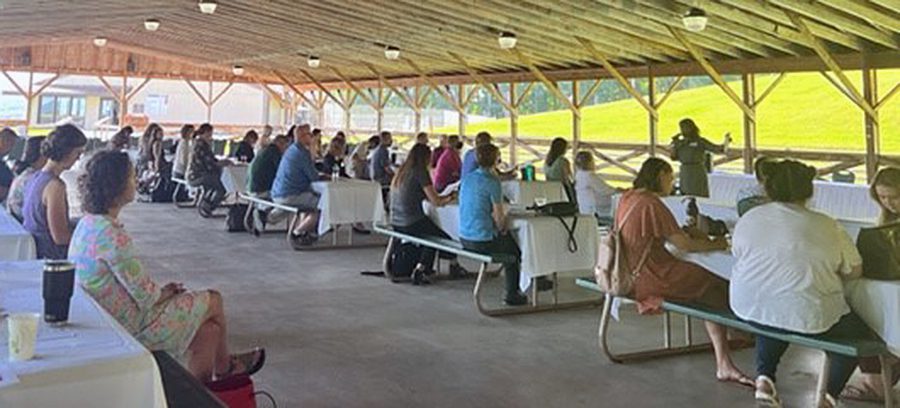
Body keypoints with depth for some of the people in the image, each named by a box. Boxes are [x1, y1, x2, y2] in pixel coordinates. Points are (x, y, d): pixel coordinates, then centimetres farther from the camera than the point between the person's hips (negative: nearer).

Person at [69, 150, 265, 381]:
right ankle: (224, 367, 34)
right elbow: (146, 297, -23)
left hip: (109, 320, 9)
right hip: (131, 328, -9)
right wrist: (167, 292, -2)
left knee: (209, 328, 12)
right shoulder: (112, 236, -29)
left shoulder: (89, 224, 3)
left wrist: (164, 290, 7)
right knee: (213, 301, 9)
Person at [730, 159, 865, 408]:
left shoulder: (748, 219, 3)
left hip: (749, 309, 4)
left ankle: (764, 378, 20)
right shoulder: (828, 227, -6)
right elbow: (854, 271, 2)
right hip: (806, 317, -4)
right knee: (857, 331, 23)